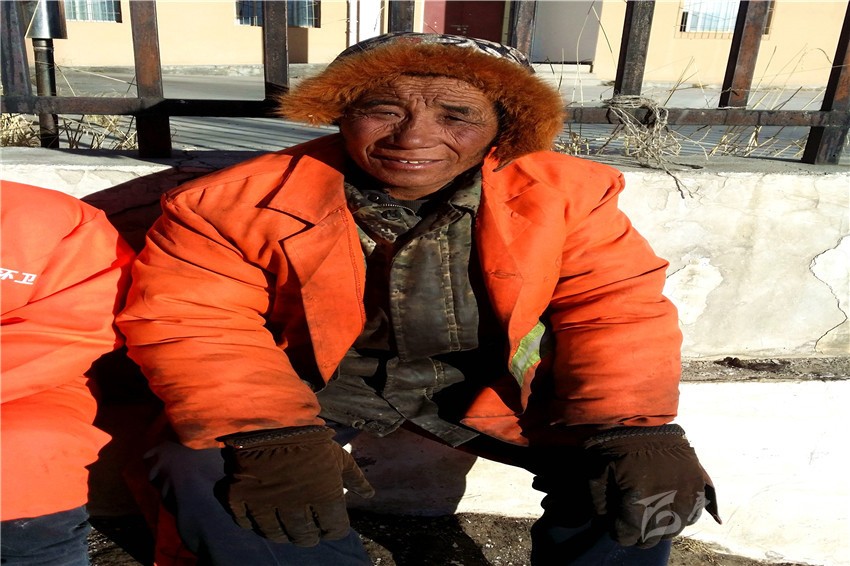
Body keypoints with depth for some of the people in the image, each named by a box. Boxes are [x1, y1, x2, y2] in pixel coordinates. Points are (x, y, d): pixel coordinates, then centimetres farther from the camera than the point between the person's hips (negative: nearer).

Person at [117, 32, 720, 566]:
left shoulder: (564, 194, -12)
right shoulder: (240, 201, -15)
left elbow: (616, 308, -10)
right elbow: (191, 323, -14)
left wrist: (633, 429, -25)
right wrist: (270, 434, -29)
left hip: (489, 390, 1)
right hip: (309, 391, 0)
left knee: (646, 473, -13)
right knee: (200, 470, -25)